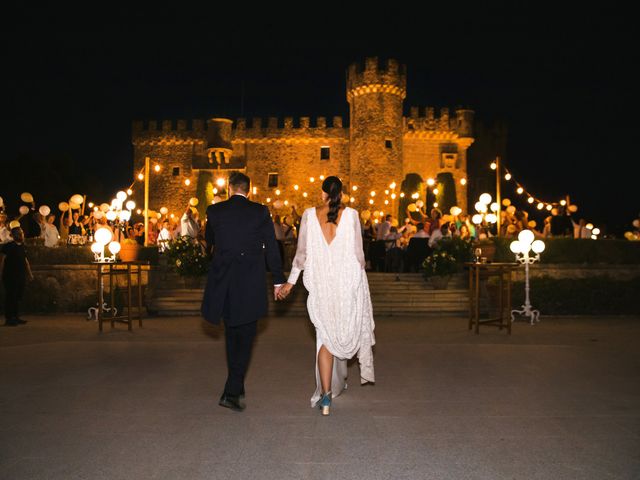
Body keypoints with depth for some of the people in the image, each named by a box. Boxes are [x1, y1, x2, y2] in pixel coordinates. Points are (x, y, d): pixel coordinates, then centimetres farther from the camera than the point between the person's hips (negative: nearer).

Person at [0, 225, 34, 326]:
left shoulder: (22, 247, 13)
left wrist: (29, 273, 17)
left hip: (21, 276, 7)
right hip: (10, 277, -7)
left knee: (18, 298, 10)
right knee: (10, 298, -3)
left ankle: (16, 317, 18)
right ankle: (8, 319, 3)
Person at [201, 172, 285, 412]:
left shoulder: (214, 211, 0)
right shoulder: (260, 212, -4)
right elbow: (271, 248, -2)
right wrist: (278, 280, 5)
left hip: (223, 282, 3)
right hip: (251, 284, -2)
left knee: (232, 334, 18)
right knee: (245, 337, 5)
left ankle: (236, 389, 29)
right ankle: (232, 391, -2)